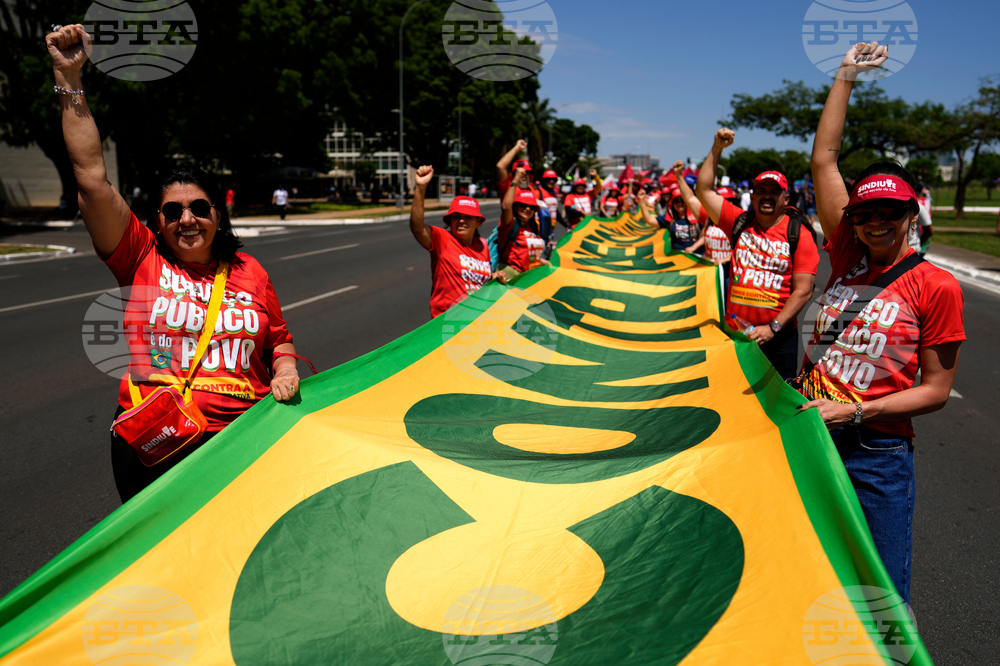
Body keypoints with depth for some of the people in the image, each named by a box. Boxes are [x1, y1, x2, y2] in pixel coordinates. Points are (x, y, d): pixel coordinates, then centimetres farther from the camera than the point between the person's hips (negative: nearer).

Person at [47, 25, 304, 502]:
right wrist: (70, 80, -6)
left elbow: (279, 340, 20)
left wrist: (285, 372, -2)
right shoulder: (142, 258, 3)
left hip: (242, 435, 1)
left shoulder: (250, 272, 9)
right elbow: (93, 180, -4)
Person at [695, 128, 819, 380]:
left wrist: (773, 328, -16)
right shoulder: (739, 222, 6)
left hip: (779, 336, -2)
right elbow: (703, 190, 6)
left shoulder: (798, 234, -3)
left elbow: (803, 290, -8)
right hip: (735, 331, 3)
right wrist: (717, 149, 1)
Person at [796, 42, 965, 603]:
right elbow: (824, 159, 4)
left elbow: (936, 390, -6)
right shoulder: (850, 257, 2)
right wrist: (847, 77, 6)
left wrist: (857, 411, -16)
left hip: (877, 452, -4)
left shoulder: (936, 286, -8)